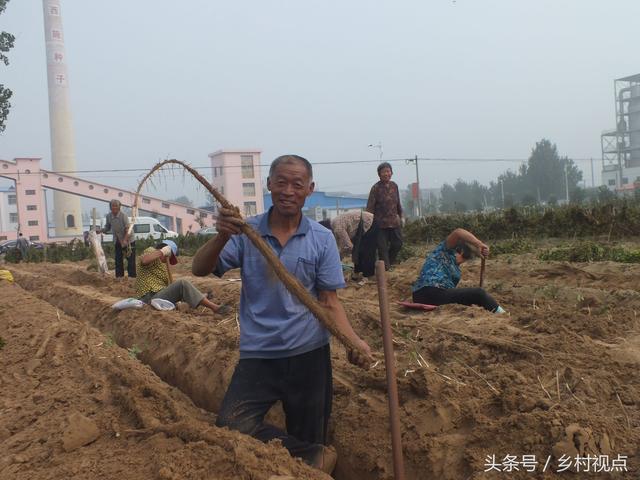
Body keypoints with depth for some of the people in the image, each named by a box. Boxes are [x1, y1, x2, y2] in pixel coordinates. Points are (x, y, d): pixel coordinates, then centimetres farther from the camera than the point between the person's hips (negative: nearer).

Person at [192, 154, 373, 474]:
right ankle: (314, 458, -5)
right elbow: (199, 270, -10)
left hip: (308, 354, 0)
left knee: (307, 438, 8)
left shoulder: (321, 239, -2)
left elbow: (328, 301, -3)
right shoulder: (246, 232, -2)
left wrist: (353, 341, -18)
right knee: (230, 426, -17)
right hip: (258, 354, 0)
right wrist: (222, 236, -28)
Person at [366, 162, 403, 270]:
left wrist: (400, 217, 18)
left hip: (394, 221, 5)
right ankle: (386, 267, 10)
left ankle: (390, 262, 29)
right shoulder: (376, 188, -8)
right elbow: (370, 207, -10)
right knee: (382, 247, -1)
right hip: (381, 223, -5)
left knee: (398, 243, 8)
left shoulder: (394, 186, 7)